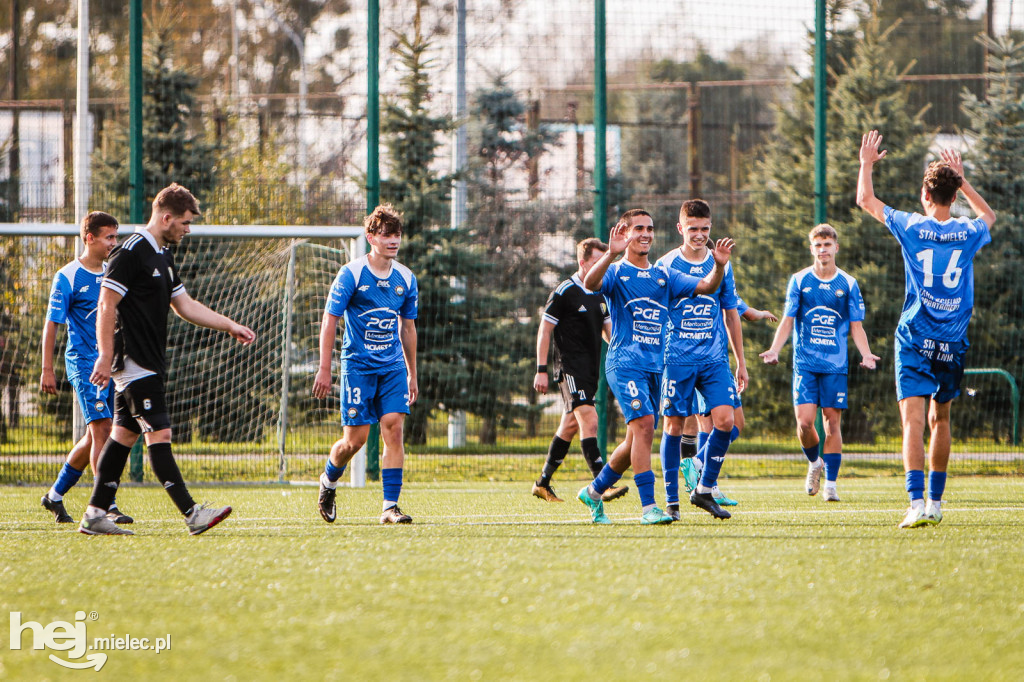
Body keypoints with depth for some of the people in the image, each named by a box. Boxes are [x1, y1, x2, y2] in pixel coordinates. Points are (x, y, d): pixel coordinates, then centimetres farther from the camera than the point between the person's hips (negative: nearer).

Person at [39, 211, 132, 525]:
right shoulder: (67, 277, -6)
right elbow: (51, 324, -5)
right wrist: (47, 369, -9)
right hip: (83, 361, -7)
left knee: (94, 436, 10)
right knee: (102, 429, -16)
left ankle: (55, 495, 26)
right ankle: (107, 506, -17)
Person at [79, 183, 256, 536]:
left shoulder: (163, 256, 17)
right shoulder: (130, 252, -13)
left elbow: (185, 305, 25)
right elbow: (106, 305, -16)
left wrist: (230, 326, 21)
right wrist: (105, 357, -20)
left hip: (149, 364, 10)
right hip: (134, 363, -10)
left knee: (125, 434, 10)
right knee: (159, 434, -11)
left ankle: (95, 515, 12)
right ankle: (192, 514, -16)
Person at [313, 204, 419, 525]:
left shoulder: (405, 278, 7)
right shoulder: (351, 274, -7)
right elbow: (329, 321, -5)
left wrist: (412, 374, 20)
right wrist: (324, 369, -9)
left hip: (393, 368, 4)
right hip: (358, 366, -4)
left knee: (393, 427, -11)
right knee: (356, 438, -3)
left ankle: (390, 506, -9)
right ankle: (328, 481, 29)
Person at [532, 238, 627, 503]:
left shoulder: (600, 295, 14)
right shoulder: (565, 292, -8)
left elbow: (609, 330, 20)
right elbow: (544, 330, -7)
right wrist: (541, 370, -11)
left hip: (590, 369, 8)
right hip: (570, 367, -8)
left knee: (570, 425, 12)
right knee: (589, 419, -20)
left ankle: (543, 483, 23)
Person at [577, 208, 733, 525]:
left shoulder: (664, 276, 15)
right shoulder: (616, 272, -1)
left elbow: (705, 286, 7)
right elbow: (590, 283, -23)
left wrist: (719, 266, -13)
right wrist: (611, 254, -39)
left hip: (655, 365, 7)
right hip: (625, 362, -7)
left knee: (637, 439, 12)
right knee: (644, 424, -22)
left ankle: (594, 492, 31)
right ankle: (648, 507, -24)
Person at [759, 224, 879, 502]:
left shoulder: (848, 285, 6)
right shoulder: (799, 281, 6)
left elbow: (856, 327, 7)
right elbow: (787, 320, 6)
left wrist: (866, 354, -10)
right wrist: (775, 349, -9)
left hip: (836, 365, 0)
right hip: (805, 362, 0)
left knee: (832, 421, -3)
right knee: (804, 421, -10)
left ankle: (831, 484, 3)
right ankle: (814, 462, 19)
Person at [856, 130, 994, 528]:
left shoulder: (912, 228, -7)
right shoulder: (968, 233, 0)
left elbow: (865, 200, 8)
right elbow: (989, 215, 27)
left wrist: (867, 163, 23)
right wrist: (962, 180, 31)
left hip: (915, 341, -3)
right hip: (954, 345, 3)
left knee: (914, 421, -10)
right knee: (940, 419, 19)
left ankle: (918, 502, -25)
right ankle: (935, 501, 24)